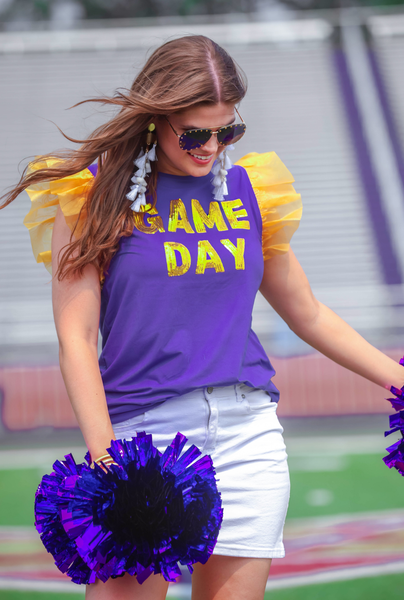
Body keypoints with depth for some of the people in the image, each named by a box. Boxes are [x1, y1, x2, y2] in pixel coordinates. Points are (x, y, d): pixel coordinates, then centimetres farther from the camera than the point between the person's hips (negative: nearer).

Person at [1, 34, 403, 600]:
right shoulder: (95, 193, 1)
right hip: (145, 432, -3)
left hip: (248, 432, 4)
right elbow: (77, 336, -4)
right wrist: (105, 457, -16)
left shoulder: (247, 191, 12)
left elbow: (309, 315, 21)